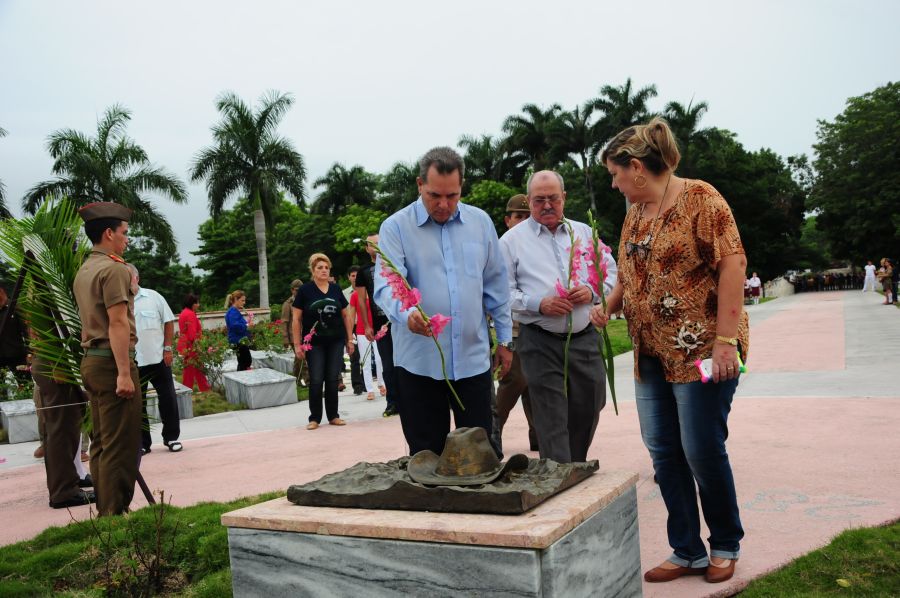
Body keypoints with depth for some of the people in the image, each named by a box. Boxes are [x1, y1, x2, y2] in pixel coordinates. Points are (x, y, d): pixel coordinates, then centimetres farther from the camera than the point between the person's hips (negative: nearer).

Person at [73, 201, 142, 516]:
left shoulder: (84, 271, 17)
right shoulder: (114, 269, -13)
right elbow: (118, 323, -19)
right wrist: (124, 373, -21)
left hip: (91, 361, 10)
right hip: (112, 361, -10)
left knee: (101, 442, 14)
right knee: (120, 445, -6)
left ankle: (105, 510, 21)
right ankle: (115, 514, -3)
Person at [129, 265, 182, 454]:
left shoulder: (153, 297, -1)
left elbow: (169, 322, 3)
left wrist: (167, 348, -2)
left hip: (158, 359, 0)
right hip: (132, 363, 1)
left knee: (168, 399, 5)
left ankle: (171, 437, 19)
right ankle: (142, 443, 20)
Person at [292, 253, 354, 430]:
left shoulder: (336, 289, 7)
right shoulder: (305, 290, -2)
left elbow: (345, 315, 12)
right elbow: (296, 319, -1)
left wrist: (350, 339, 8)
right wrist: (297, 344, -6)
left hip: (336, 342, 3)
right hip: (314, 343, -2)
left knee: (333, 379, 5)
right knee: (316, 380, -2)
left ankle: (333, 416, 15)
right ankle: (314, 418, 9)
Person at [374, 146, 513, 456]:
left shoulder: (480, 222, 8)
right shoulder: (395, 227, -3)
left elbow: (496, 285, 13)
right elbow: (386, 284, -15)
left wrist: (504, 339, 12)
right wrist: (406, 313, -36)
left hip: (473, 358, 3)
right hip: (419, 361, -2)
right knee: (427, 455, 7)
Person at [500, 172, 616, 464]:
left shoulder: (584, 232, 14)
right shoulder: (512, 240, 2)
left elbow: (611, 273, 14)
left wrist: (592, 292, -7)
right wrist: (539, 305, -16)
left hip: (585, 338, 4)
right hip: (540, 343, -4)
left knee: (588, 411, 11)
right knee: (551, 421, -3)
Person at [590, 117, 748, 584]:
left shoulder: (699, 198, -9)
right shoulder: (635, 213, 13)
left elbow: (732, 263, -15)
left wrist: (726, 339, -21)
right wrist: (607, 306, 6)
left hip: (701, 349, -7)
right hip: (652, 354, 8)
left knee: (702, 450, 0)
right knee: (663, 452, 8)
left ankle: (725, 545, 24)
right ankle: (688, 552, 22)